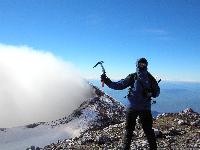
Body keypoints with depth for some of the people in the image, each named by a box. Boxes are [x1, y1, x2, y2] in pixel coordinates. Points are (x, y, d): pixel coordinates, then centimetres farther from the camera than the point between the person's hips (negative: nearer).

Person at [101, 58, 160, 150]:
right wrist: (107, 81, -13)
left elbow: (157, 92, 8)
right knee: (129, 130, 9)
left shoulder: (150, 78, 3)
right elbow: (119, 85, -2)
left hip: (145, 108, 0)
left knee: (148, 130, 1)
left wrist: (150, 93, -13)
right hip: (132, 107, 1)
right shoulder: (132, 77, 2)